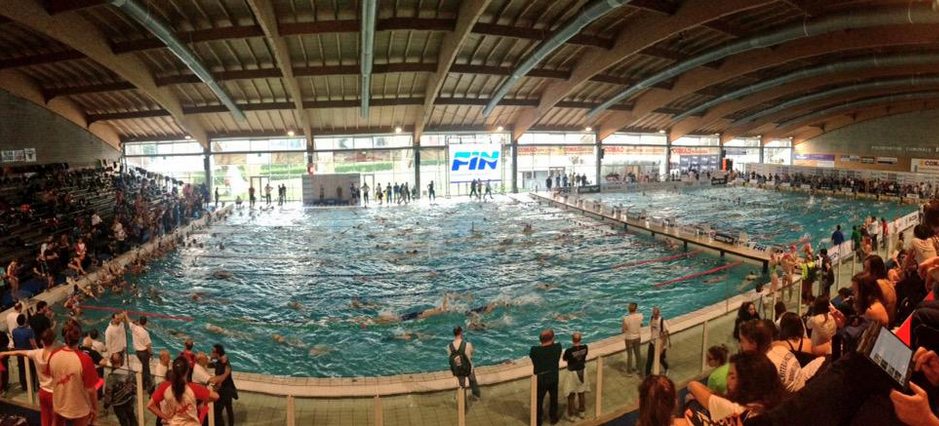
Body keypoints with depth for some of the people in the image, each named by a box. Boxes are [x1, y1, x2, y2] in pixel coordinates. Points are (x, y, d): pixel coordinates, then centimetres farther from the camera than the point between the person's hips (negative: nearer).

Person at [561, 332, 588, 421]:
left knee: (571, 395, 14)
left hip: (572, 373, -4)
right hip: (582, 371, 4)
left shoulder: (569, 351, -29)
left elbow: (564, 359, -10)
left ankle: (571, 415, 26)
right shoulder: (585, 347, -17)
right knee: (582, 393, 23)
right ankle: (582, 412, 40)